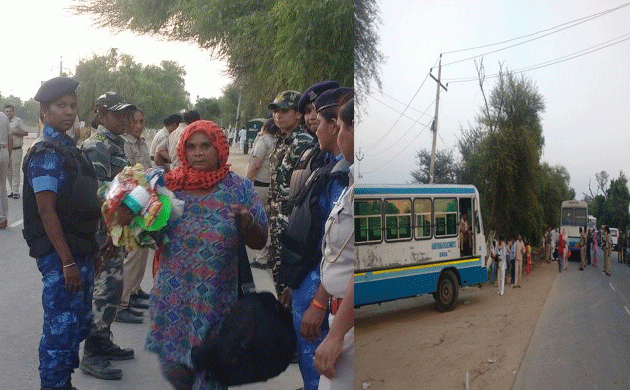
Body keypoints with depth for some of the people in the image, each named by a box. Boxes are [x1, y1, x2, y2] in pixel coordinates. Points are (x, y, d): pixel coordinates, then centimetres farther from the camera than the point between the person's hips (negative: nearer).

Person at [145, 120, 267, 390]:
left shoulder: (239, 189, -4)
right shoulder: (171, 185, 1)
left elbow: (259, 243, -2)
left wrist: (247, 223, -22)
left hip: (216, 297, -2)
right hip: (172, 294, 2)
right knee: (172, 366, 13)